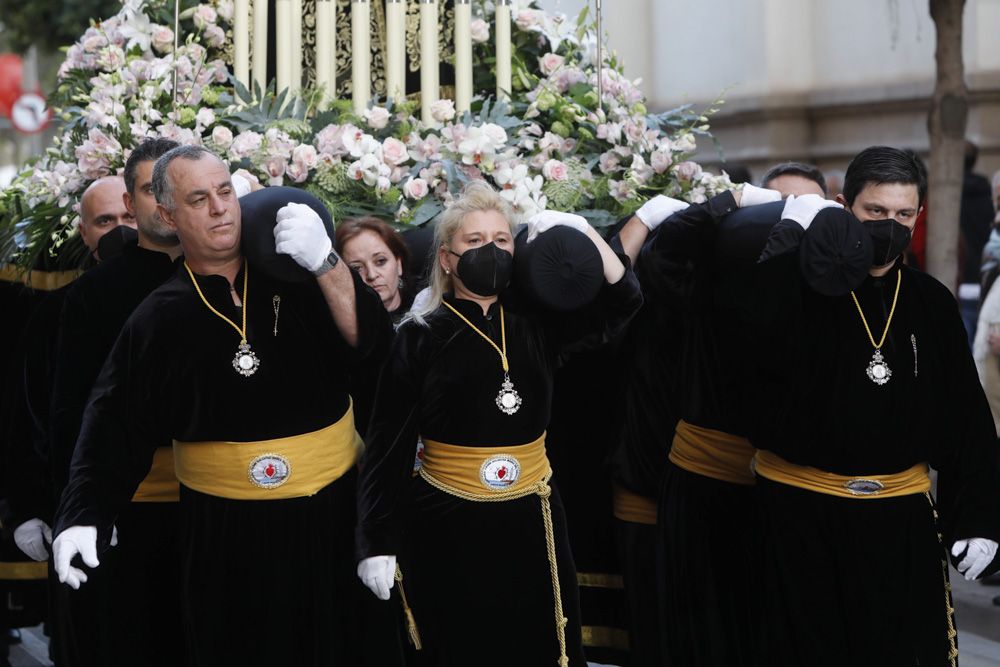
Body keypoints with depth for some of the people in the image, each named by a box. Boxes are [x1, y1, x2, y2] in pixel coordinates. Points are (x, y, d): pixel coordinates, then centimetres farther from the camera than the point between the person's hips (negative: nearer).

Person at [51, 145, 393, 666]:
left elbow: (369, 341, -12)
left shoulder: (292, 280, 0)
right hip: (226, 534, -1)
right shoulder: (160, 319, 0)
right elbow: (117, 425, 1)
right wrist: (82, 516, -11)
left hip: (330, 512, 1)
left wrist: (325, 262, -25)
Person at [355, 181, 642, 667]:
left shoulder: (533, 321, 5)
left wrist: (582, 232, -9)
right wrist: (378, 544, -11)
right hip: (448, 526, -3)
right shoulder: (419, 338, -5)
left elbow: (621, 302, 2)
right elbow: (387, 447, -6)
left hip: (531, 519, 3)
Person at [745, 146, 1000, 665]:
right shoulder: (802, 284, -4)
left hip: (902, 515, 3)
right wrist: (793, 233, -24)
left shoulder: (931, 303, 6)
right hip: (799, 510, -2)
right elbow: (753, 332, -28)